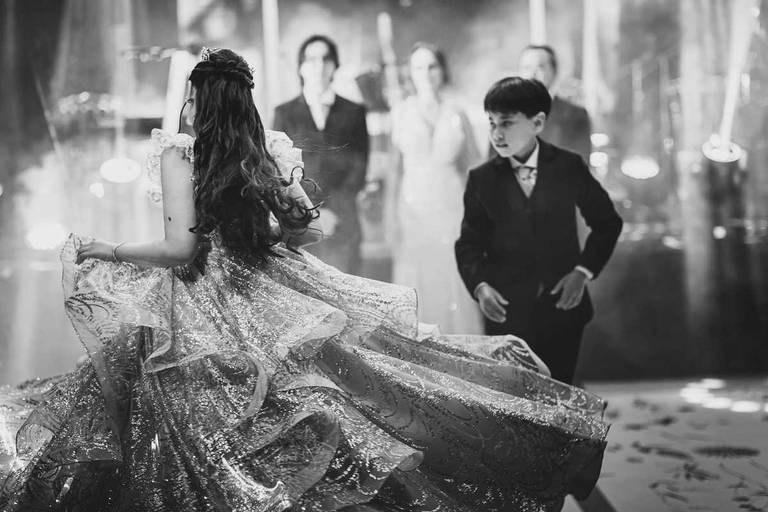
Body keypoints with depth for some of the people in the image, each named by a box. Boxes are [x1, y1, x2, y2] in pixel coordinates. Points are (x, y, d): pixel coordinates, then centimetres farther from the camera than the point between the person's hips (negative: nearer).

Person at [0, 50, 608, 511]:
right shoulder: (270, 151, 5)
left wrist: (107, 251, -3)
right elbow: (306, 232, 9)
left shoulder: (179, 152, -8)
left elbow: (179, 248, -16)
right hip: (271, 291, 5)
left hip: (204, 308, -4)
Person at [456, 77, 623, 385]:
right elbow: (469, 243, 4)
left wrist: (583, 271, -4)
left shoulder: (569, 168, -1)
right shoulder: (481, 179, 0)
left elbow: (607, 222, 8)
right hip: (506, 312, 0)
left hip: (562, 306, 0)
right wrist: (479, 285, -14)